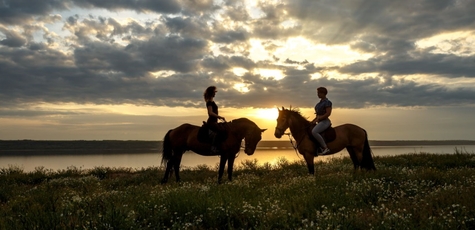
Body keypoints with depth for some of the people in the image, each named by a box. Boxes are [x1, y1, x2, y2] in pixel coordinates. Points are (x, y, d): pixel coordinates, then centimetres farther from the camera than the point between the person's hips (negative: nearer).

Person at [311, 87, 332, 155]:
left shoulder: (327, 102, -11)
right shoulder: (320, 103, 16)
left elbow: (328, 113, -20)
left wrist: (318, 119, -21)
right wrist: (313, 121, 10)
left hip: (325, 121, -11)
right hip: (320, 122, 11)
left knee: (314, 132, -33)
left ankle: (325, 148, -28)